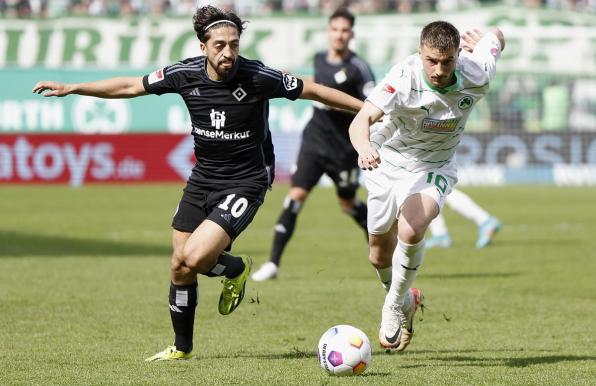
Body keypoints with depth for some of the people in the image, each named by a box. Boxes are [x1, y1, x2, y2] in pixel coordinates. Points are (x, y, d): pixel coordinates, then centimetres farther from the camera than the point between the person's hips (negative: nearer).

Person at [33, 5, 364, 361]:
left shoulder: (257, 78, -20)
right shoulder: (185, 75, -9)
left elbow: (313, 91, -9)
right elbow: (130, 87, 3)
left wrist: (368, 108, -7)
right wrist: (72, 88, 3)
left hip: (246, 182, -5)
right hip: (203, 179, 5)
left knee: (195, 258, -22)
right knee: (179, 267, 8)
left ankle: (237, 269, 13)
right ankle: (182, 347, 29)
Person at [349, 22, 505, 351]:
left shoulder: (475, 74, -24)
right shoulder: (404, 77, -33)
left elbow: (495, 36, -2)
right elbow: (361, 119, -46)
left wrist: (480, 39, 19)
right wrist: (364, 148, -67)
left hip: (434, 168, 0)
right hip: (388, 162, 0)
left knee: (411, 231, -28)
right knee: (379, 253, 12)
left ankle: (395, 305, -5)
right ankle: (406, 301, 44)